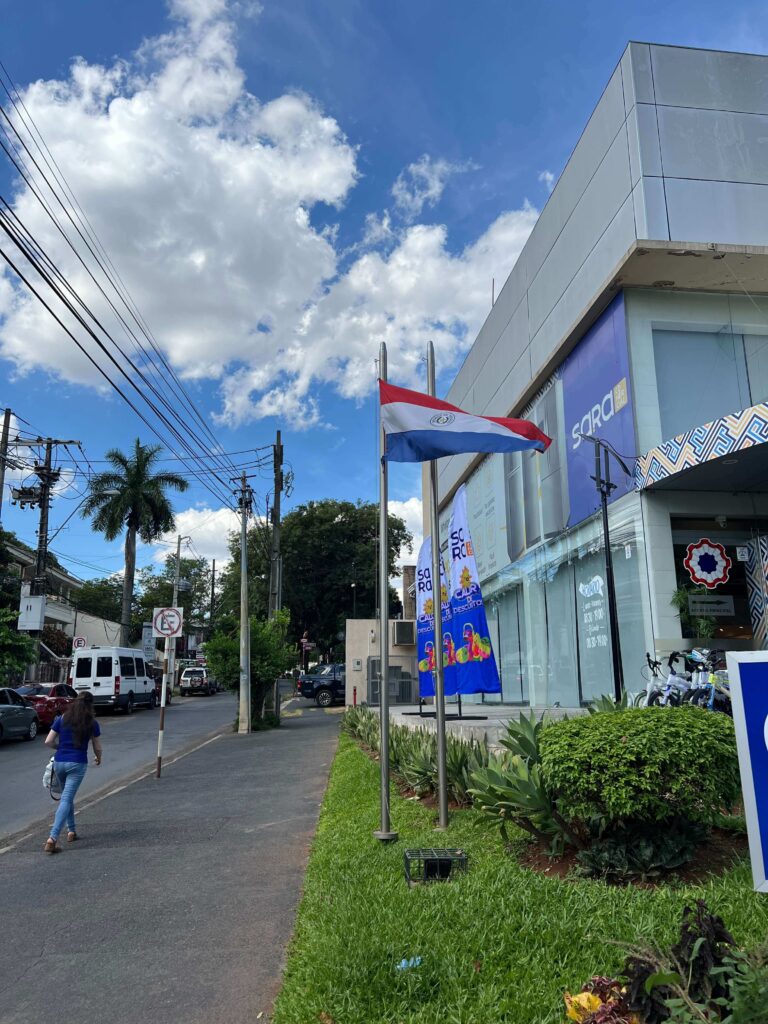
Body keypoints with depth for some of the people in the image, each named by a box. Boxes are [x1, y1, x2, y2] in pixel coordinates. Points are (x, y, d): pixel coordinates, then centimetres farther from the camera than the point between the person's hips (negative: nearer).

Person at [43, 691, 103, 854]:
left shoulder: (62, 719, 2)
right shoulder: (92, 723, -2)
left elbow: (48, 742, 0)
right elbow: (97, 748, 4)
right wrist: (99, 758, 26)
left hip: (59, 762, 3)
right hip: (77, 764, -3)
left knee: (67, 796, 22)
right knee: (66, 800, -5)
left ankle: (71, 831, 29)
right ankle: (52, 838, -18)